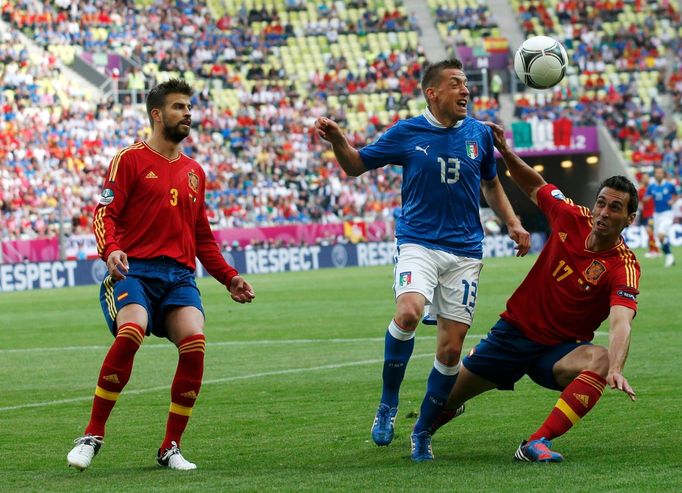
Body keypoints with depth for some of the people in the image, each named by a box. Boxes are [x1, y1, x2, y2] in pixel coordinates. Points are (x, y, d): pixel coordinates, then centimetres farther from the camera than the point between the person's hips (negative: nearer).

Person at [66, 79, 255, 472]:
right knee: (130, 333, -32)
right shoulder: (131, 159, 5)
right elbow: (105, 213, -5)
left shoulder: (194, 171, 22)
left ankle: (171, 448, -6)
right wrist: (110, 250, -24)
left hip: (180, 276, 5)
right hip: (134, 270, -5)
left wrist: (230, 278, 20)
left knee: (194, 343, -21)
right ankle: (93, 436, -16)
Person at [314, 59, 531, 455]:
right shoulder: (407, 133, 0)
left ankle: (423, 432, 16)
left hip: (465, 251, 3)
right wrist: (337, 139, -10)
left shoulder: (479, 134, 7)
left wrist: (513, 223, 11)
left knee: (451, 348, -1)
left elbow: (491, 184, 24)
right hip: (419, 243, -3)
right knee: (408, 312, -30)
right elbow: (356, 166, 9)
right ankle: (388, 405, -11)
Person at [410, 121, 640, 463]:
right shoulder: (572, 218, -10)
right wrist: (505, 151, -3)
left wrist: (615, 368, -55)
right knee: (447, 396, 7)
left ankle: (536, 444, -36)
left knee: (601, 360, -37)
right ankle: (423, 431, 45)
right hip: (515, 330, 3)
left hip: (559, 350, -3)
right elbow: (536, 187, 11)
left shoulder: (624, 268, -22)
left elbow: (620, 323, -37)